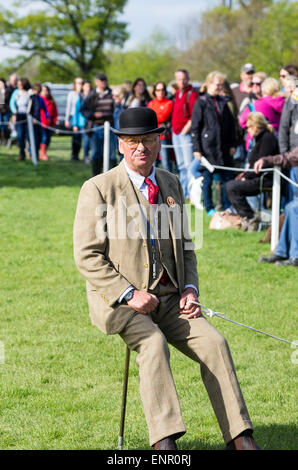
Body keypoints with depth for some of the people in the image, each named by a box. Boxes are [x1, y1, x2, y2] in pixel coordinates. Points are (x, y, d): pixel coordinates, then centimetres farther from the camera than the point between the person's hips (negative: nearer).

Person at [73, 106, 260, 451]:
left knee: (214, 342, -17)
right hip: (119, 300, -5)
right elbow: (87, 256, -8)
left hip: (169, 298, 5)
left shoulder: (171, 184, 14)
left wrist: (190, 289, 3)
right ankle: (164, 441, -39)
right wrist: (130, 293, -18)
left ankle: (239, 438, -16)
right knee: (153, 343, -33)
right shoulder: (98, 189, -4)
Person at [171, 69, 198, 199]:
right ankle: (184, 193, 17)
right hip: (176, 133, 9)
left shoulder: (192, 94, -8)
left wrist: (187, 127, -19)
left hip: (186, 133, -9)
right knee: (181, 165, 12)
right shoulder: (177, 93, 16)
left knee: (189, 163, -12)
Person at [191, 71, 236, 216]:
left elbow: (231, 124, 15)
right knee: (207, 178, 1)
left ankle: (228, 207, 14)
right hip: (207, 147, -5)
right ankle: (209, 208, 10)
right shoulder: (201, 102, -4)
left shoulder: (223, 102, 11)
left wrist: (232, 144, 9)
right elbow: (195, 127, -6)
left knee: (226, 177, 6)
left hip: (223, 147, 5)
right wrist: (196, 149, -10)